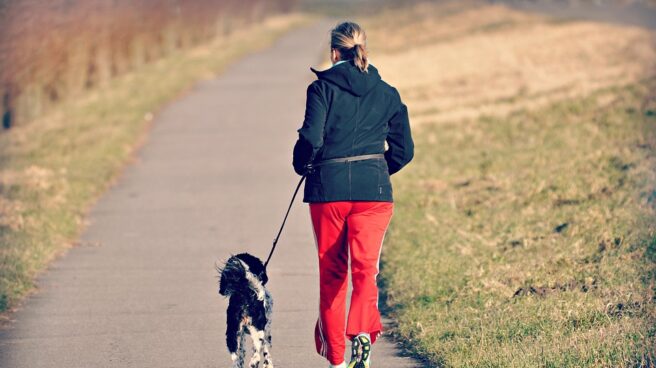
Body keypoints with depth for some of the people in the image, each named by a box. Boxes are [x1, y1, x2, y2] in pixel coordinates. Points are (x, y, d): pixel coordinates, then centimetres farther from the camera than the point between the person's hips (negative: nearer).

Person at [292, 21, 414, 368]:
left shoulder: (322, 88, -3)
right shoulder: (387, 93, 8)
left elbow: (311, 138, -13)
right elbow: (403, 149, 10)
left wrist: (302, 166, 7)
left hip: (328, 186, -1)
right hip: (373, 188, 1)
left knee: (331, 271, 12)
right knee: (366, 266, -5)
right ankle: (362, 331, -32)